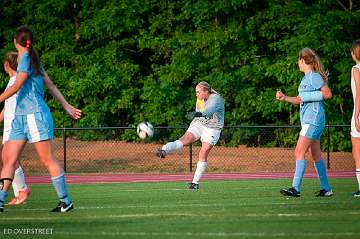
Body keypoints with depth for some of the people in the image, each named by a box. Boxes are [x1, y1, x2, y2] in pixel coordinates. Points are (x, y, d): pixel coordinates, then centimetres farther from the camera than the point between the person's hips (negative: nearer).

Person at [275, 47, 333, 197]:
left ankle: (295, 188, -19)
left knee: (299, 152, -15)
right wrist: (285, 98, 10)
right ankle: (326, 189, 17)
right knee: (315, 155, 12)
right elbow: (300, 100, 23)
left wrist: (306, 97, -16)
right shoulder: (305, 78, 17)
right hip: (307, 120, 10)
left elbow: (328, 94, -15)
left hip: (313, 119, -10)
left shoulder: (314, 76, -10)